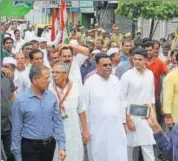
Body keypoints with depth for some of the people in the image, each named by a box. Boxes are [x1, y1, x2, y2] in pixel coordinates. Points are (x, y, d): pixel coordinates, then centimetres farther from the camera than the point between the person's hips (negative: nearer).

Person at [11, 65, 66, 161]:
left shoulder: (51, 97, -1)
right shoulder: (21, 101, -11)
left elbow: (57, 122, 4)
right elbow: (16, 130, -6)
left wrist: (61, 146, -2)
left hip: (49, 145, 4)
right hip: (30, 147, -4)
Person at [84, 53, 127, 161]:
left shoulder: (115, 80, 7)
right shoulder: (90, 82, -8)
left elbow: (121, 102, 14)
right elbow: (85, 106, -7)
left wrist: (123, 121, 13)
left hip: (116, 128, 4)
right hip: (98, 129, -4)